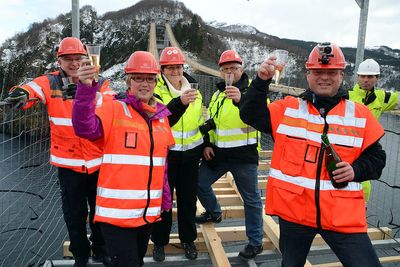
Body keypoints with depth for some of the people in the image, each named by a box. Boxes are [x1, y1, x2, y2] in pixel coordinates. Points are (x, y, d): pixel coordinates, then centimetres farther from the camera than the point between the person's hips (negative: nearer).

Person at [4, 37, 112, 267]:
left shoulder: (99, 82, -1)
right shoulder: (50, 83, -1)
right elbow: (32, 89, -21)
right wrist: (22, 93, -42)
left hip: (99, 161, 1)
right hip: (68, 162, 0)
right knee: (74, 214, 12)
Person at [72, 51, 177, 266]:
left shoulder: (161, 116, 8)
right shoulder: (114, 109, -9)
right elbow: (85, 128, -29)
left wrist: (165, 199, 17)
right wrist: (86, 87, -41)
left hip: (148, 211, 6)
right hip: (117, 211, -6)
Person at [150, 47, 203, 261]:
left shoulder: (194, 90, 6)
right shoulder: (156, 91, -9)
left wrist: (205, 144, 16)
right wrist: (180, 102, -44)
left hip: (190, 154, 4)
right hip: (165, 153, -3)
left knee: (188, 199, 14)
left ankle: (188, 239, 32)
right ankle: (159, 241, 28)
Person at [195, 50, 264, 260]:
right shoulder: (218, 93, 13)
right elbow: (209, 121, 22)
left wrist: (241, 100, -40)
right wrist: (207, 143, 10)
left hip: (244, 155, -6)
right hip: (218, 153, 6)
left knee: (251, 199, 4)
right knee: (199, 183, 14)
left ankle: (255, 242, 21)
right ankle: (214, 212, 42)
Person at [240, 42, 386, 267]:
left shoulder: (361, 115, 3)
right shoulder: (287, 108, 3)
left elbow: (376, 157, 9)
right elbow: (251, 115, -2)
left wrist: (356, 170, -11)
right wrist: (262, 81, -12)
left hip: (344, 216, 0)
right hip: (293, 209, 1)